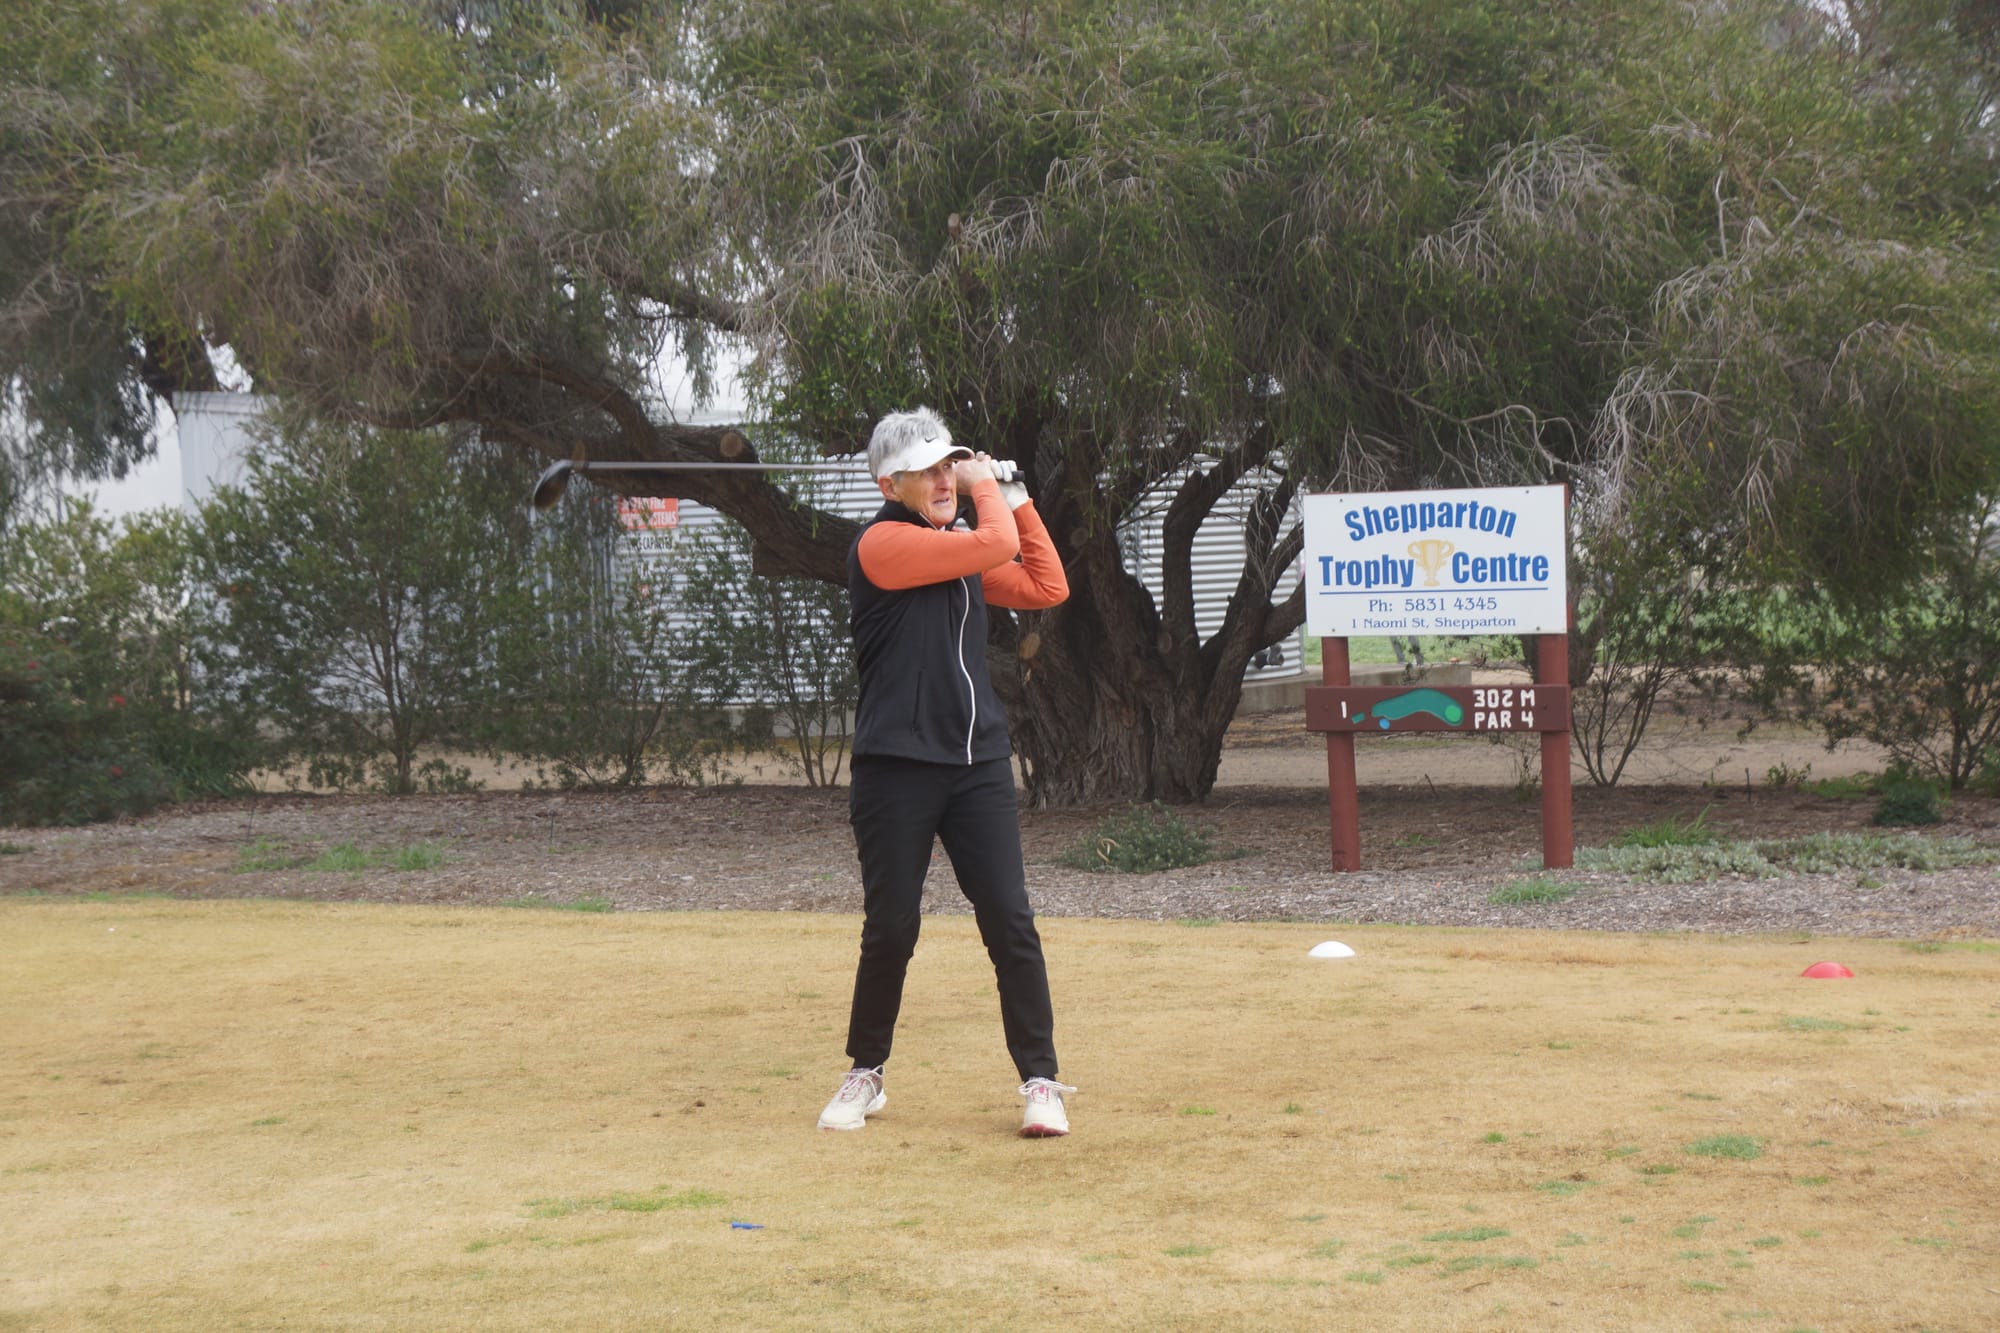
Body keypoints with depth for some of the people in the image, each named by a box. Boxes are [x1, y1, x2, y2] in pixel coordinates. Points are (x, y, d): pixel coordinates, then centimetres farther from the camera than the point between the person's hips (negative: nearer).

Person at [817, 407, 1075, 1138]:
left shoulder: (961, 548, 15)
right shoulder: (881, 543, -10)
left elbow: (1046, 586, 14)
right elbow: (996, 547, -18)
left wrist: (1012, 495, 13)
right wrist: (986, 487, 0)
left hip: (978, 764, 5)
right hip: (895, 769, -5)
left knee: (1011, 923, -1)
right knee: (890, 928, 2)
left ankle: (1041, 1081, 4)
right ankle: (865, 1074, 21)